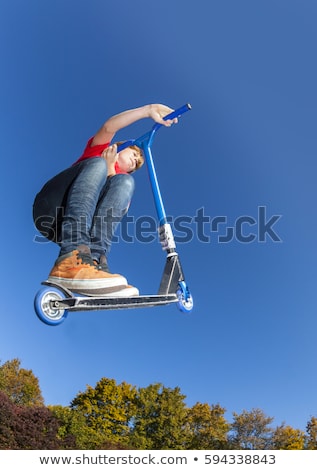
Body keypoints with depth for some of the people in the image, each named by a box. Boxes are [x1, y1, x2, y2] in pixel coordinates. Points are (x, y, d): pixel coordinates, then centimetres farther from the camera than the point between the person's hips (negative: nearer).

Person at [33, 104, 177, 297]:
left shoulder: (123, 180, 26)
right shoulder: (98, 150, 24)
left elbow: (120, 210, 3)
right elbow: (109, 127, 1)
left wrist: (110, 168, -4)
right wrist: (148, 110, -6)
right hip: (52, 209, -2)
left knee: (126, 182, -15)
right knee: (97, 164, -23)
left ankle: (95, 259, -39)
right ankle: (72, 259, -46)